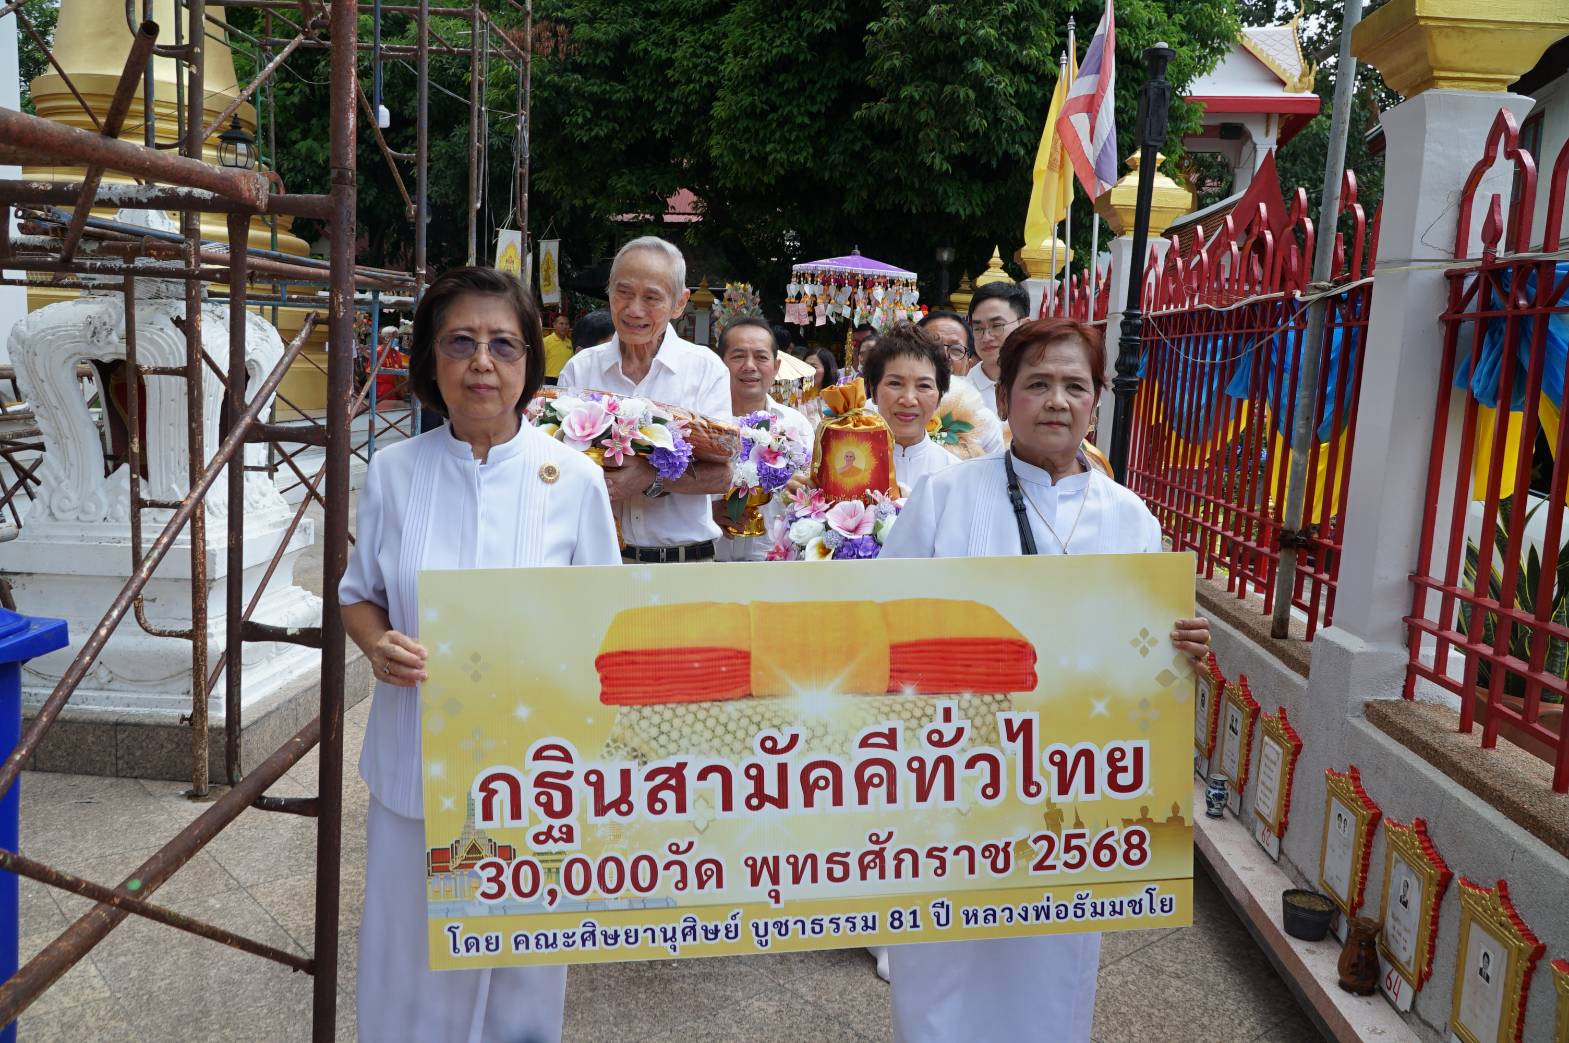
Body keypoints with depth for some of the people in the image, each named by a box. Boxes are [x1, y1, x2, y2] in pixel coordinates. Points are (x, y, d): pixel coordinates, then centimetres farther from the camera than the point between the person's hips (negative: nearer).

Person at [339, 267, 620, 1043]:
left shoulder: (574, 479, -7)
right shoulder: (394, 471, -3)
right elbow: (359, 594, 8)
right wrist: (378, 645, -12)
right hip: (416, 762, 1)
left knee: (520, 961, 15)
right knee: (408, 959, 15)